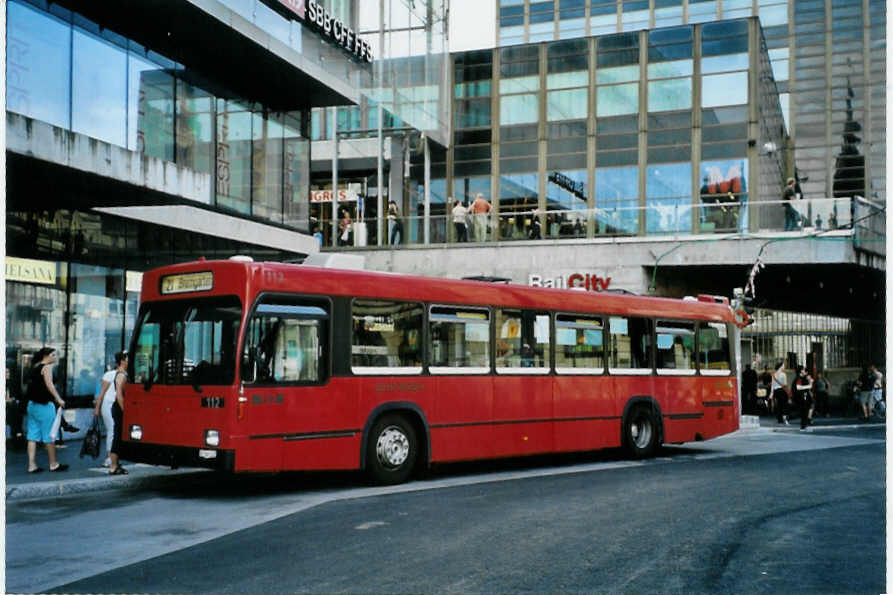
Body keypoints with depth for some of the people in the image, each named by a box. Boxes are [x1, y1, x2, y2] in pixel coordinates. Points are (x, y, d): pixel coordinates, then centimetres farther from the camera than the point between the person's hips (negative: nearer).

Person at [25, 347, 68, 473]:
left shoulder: (35, 367, 15)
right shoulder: (47, 367, -10)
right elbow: (49, 384, -21)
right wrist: (59, 399, -25)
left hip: (32, 404, 8)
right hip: (44, 405, -8)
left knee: (33, 436, 6)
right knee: (49, 435, 2)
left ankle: (32, 465, 5)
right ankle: (53, 464, 10)